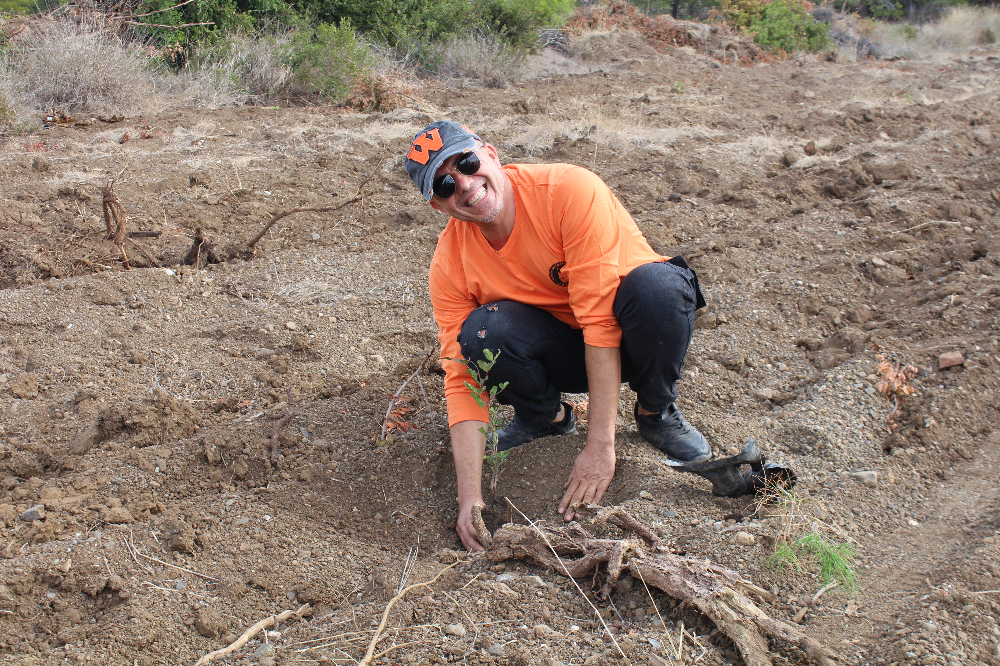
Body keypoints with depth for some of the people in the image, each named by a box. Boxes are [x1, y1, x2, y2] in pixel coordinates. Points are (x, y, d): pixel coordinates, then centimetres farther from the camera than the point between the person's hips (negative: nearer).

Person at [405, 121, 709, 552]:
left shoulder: (569, 190, -27)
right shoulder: (450, 266, -15)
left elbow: (600, 317, -30)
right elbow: (461, 382, -15)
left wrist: (600, 445, -33)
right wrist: (470, 496, -28)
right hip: (562, 349, 2)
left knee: (658, 285, -37)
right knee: (481, 335, -30)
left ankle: (655, 412, -7)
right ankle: (546, 416, 3)